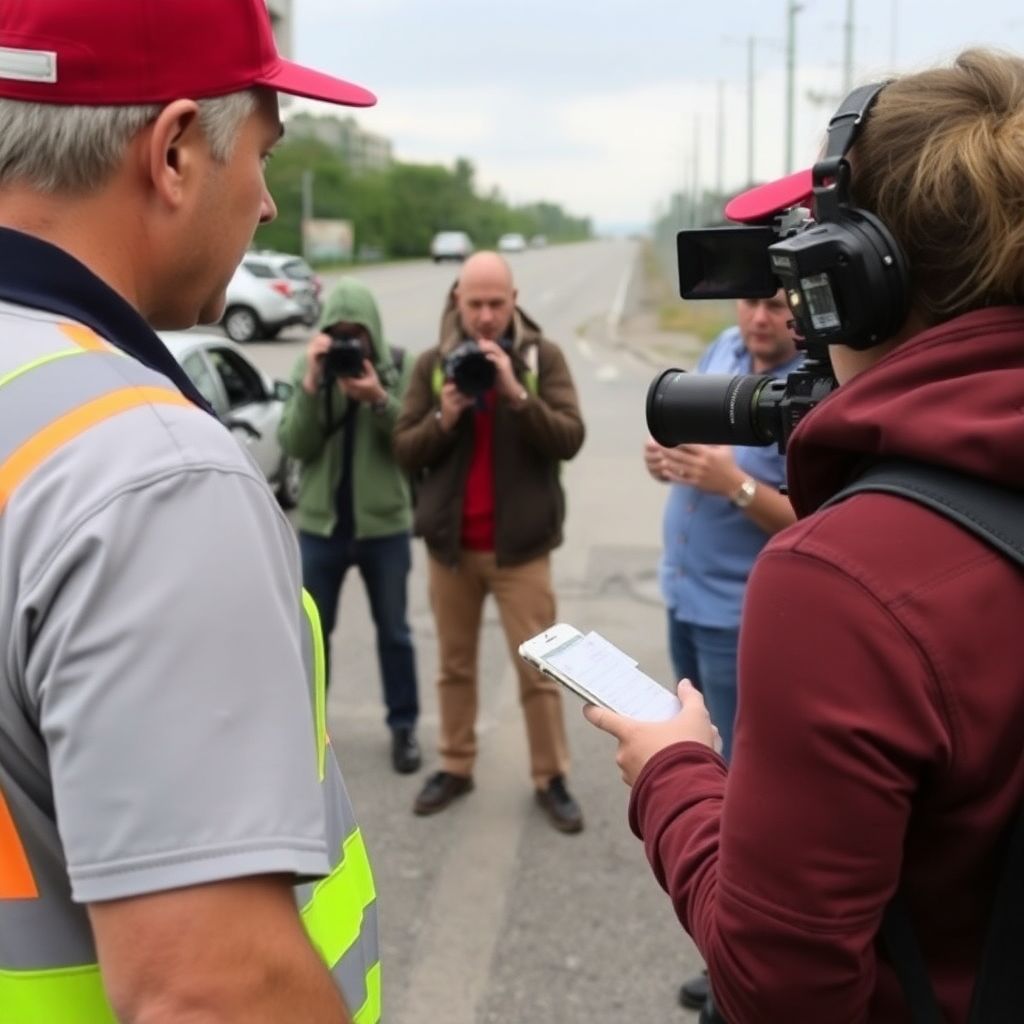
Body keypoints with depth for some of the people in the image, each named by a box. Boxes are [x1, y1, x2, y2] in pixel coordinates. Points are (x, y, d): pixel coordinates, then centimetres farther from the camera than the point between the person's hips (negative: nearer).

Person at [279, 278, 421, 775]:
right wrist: (311, 385, -20)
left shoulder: (400, 369, -5)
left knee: (393, 632, 11)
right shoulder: (307, 368, -1)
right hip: (320, 523, 1)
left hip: (384, 524, -1)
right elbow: (294, 444, -8)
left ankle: (403, 726, 25)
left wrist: (379, 400, -26)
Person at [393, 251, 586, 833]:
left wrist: (516, 393, -26)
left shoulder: (543, 356, -4)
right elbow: (405, 451, 0)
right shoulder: (433, 364, 2)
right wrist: (443, 417, -18)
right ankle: (456, 767, 30)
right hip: (449, 541, 3)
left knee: (538, 668, 4)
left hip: (520, 544, -2)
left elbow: (570, 439, -14)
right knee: (455, 664, 15)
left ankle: (552, 778, 18)